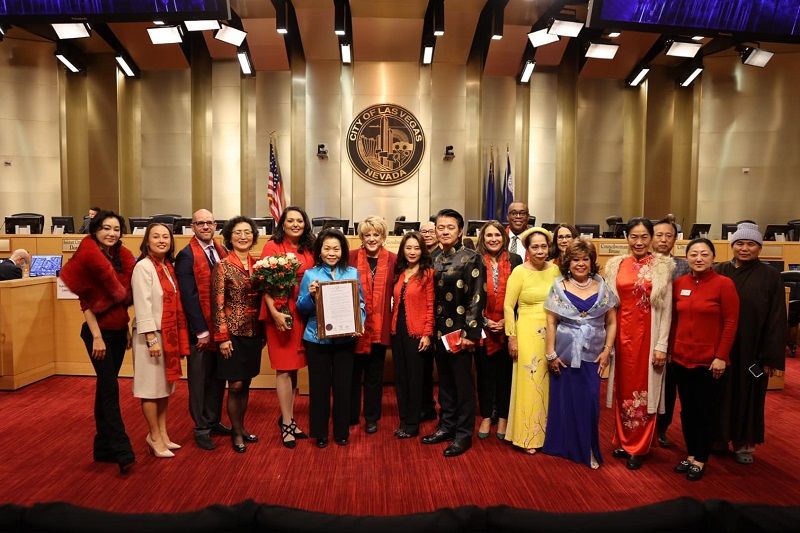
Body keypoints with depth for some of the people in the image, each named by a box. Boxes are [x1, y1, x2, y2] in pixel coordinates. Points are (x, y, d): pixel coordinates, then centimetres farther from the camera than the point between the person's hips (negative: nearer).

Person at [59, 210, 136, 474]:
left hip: (119, 331, 6)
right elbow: (86, 301, -12)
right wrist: (97, 336, -16)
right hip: (98, 332, -6)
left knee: (105, 387, 13)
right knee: (110, 388, -6)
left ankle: (104, 446, 23)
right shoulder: (88, 258, -10)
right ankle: (123, 451, -3)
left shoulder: (123, 258, 6)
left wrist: (127, 329, 12)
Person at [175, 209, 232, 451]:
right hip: (200, 328, -5)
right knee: (199, 380, 8)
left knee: (218, 377, 15)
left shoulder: (222, 251, 8)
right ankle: (201, 428, 22)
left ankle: (214, 421, 31)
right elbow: (189, 296, -13)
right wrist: (202, 331, -13)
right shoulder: (186, 256, -10)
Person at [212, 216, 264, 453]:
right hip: (233, 333, -4)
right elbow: (218, 305, -9)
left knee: (246, 384, 14)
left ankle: (241, 428, 30)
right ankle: (236, 433, 21)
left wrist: (263, 332, 7)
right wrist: (222, 337, -12)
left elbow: (261, 300, 9)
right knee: (235, 385, 2)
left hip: (253, 333, 5)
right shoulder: (222, 266, -8)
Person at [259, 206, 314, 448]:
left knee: (294, 367, 14)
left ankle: (287, 418, 29)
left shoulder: (309, 250, 9)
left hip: (304, 314, 5)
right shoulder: (272, 246, -4)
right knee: (284, 369, 1)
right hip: (281, 314, -5)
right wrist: (274, 312, -17)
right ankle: (287, 424, 15)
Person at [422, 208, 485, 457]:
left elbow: (478, 297, -14)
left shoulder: (472, 258, -9)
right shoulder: (436, 259, 10)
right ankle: (447, 426, 29)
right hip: (440, 330, 6)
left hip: (460, 331, -6)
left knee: (463, 383, 4)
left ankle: (464, 435, 16)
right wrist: (431, 328, 11)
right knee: (445, 381, 15)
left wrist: (470, 332, -18)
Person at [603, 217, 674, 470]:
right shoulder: (615, 264, 4)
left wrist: (662, 344, -7)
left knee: (644, 389, 6)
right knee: (622, 387, 12)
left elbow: (666, 308, -3)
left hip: (648, 335, -2)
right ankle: (622, 441, 28)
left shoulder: (663, 266, -2)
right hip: (621, 333, 2)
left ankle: (638, 448, 20)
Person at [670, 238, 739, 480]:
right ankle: (690, 454, 29)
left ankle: (700, 460, 23)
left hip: (709, 361, -4)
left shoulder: (724, 284, -8)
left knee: (705, 412, 9)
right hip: (681, 359, 4)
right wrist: (670, 349, 7)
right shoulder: (679, 283, 3)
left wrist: (721, 356, -11)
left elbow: (731, 323, -8)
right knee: (687, 410, 13)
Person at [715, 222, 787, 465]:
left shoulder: (771, 276, -4)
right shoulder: (718, 272, 1)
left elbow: (777, 319, -5)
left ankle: (745, 443, 26)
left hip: (752, 349, -1)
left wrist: (772, 357, -8)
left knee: (748, 395, 11)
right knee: (720, 394, 11)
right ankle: (719, 437, 27)